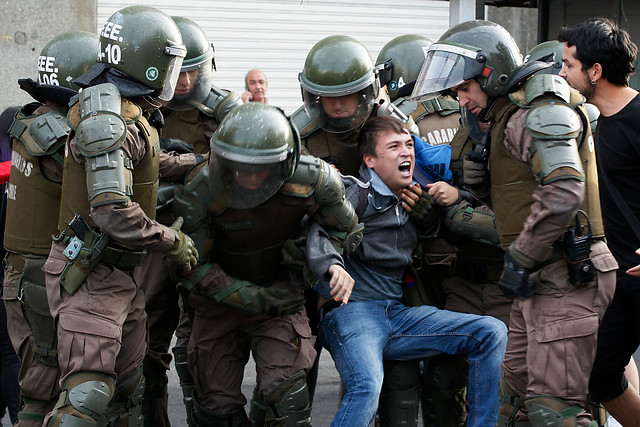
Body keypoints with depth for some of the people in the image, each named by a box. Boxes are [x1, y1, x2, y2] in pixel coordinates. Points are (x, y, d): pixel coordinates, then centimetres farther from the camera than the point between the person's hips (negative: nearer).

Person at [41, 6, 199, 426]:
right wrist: (173, 241, -17)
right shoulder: (111, 122, -21)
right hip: (91, 276, -10)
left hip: (123, 277, 10)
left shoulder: (133, 114, 12)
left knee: (127, 392, 15)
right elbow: (113, 211, -28)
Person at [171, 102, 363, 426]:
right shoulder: (199, 194, -24)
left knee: (284, 394, -18)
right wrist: (254, 298, -20)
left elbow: (345, 231, -2)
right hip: (221, 299, 0)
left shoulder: (313, 180, -21)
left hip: (280, 291, 0)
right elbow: (192, 268, -16)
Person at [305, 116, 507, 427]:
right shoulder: (356, 193, -3)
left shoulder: (411, 199, 18)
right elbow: (319, 230, -20)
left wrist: (426, 209, 6)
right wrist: (333, 266, -40)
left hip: (397, 314, 7)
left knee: (492, 333, -5)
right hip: (351, 311, -7)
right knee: (367, 387, -35)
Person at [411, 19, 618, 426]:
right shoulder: (511, 115, 20)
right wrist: (486, 183, 4)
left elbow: (564, 191, -26)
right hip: (542, 280, 11)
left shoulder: (539, 110, -12)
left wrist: (520, 260, -20)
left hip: (564, 277, -11)